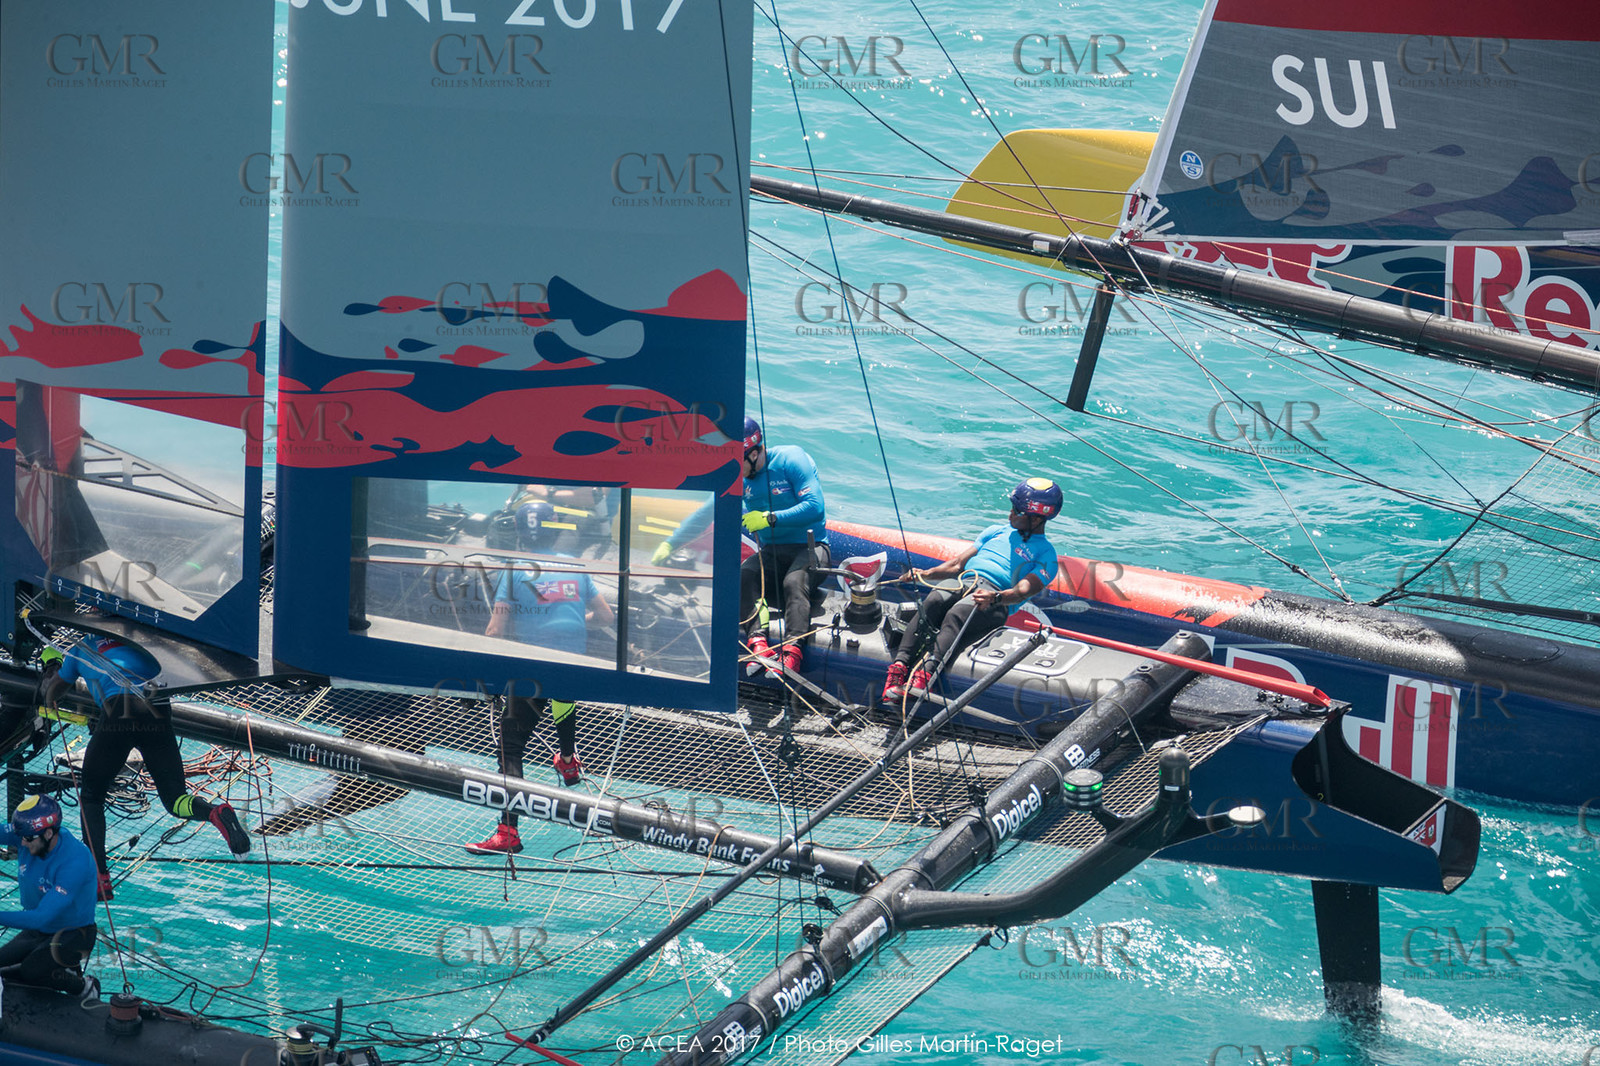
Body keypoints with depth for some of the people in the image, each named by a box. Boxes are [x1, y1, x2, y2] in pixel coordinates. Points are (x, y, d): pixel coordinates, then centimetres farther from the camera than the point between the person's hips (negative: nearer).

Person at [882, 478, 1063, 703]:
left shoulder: (1045, 555, 13)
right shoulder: (996, 532, 33)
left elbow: (1022, 591, -6)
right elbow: (958, 564, 27)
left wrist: (994, 597, -27)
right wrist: (926, 573, 8)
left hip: (997, 598, -5)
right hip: (962, 583, 5)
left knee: (956, 616, -36)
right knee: (932, 602, -30)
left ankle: (928, 672, -57)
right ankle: (900, 663, -44)